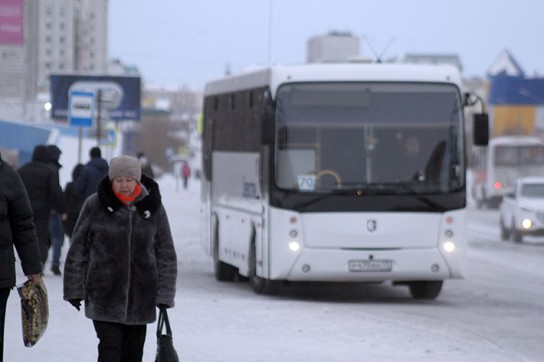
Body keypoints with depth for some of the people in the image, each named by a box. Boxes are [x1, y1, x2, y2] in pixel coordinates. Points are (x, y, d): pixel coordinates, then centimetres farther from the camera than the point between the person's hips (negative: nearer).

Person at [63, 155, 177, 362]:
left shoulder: (153, 207, 3)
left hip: (140, 297, 3)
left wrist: (164, 294, 1)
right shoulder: (95, 205, -3)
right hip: (104, 296, -3)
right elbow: (78, 249, 2)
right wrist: (74, 289, -1)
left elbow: (166, 253, 7)